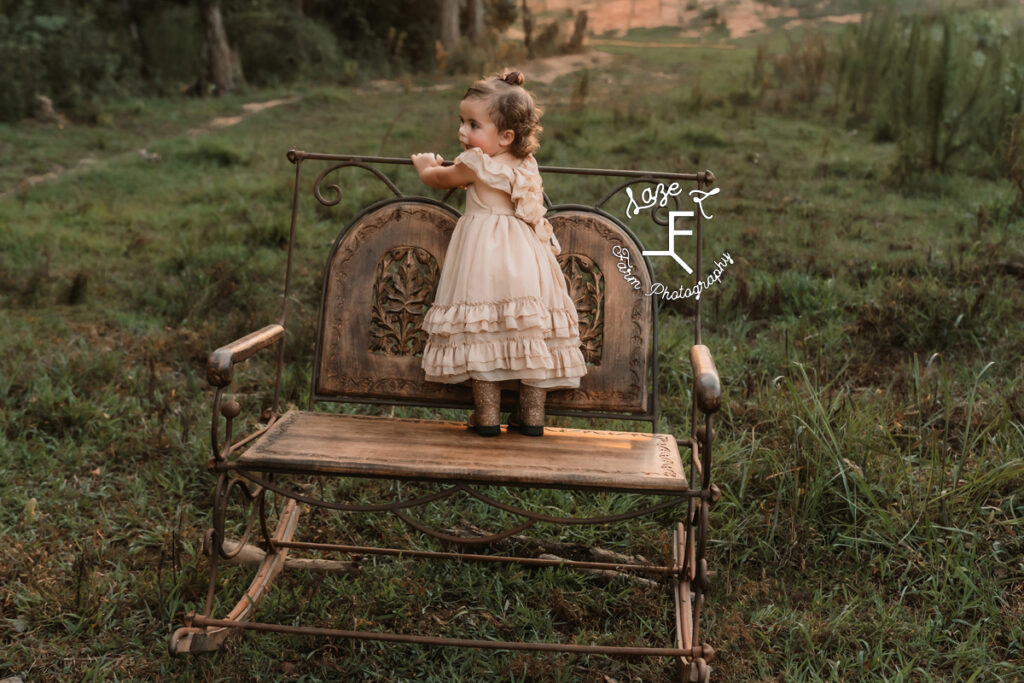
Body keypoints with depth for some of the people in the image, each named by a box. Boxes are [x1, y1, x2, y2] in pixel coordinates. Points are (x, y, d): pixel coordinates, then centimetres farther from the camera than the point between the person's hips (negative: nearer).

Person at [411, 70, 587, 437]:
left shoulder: (476, 166, -7)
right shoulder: (526, 167, 12)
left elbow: (439, 178, 12)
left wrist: (425, 164, 34)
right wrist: (445, 167, 48)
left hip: (484, 257, -6)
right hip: (525, 258, 6)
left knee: (482, 333, 2)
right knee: (530, 335, 9)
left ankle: (487, 416, 5)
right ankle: (533, 416, 14)